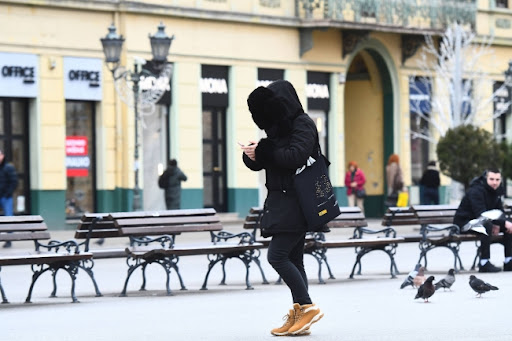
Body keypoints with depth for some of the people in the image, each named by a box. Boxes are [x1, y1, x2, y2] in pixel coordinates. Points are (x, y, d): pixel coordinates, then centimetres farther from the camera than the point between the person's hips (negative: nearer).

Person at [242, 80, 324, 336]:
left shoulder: (303, 125, -9)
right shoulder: (279, 126, 17)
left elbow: (295, 156, -23)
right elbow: (259, 162, 17)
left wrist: (263, 151, -17)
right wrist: (252, 154, -5)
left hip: (296, 203, -9)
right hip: (281, 202, 9)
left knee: (277, 256, -13)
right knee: (292, 260, 7)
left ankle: (307, 307, -8)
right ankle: (298, 317, 9)